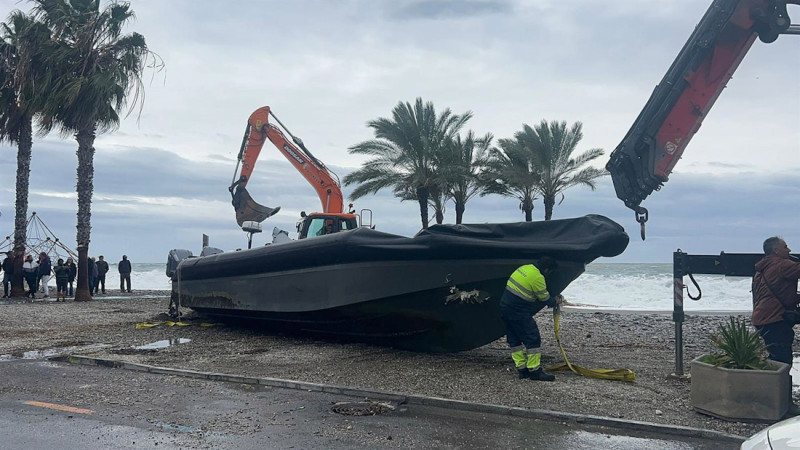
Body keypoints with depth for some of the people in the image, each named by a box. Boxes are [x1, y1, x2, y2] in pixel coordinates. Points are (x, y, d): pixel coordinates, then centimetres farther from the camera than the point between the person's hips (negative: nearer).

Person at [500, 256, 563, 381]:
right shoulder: (537, 278, -14)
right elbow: (545, 299, -4)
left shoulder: (525, 268, 11)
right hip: (518, 311, -10)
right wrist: (556, 301, 17)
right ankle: (535, 371, 0)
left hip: (505, 306, 10)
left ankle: (522, 369, 19)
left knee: (514, 339, 13)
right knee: (533, 339, -3)